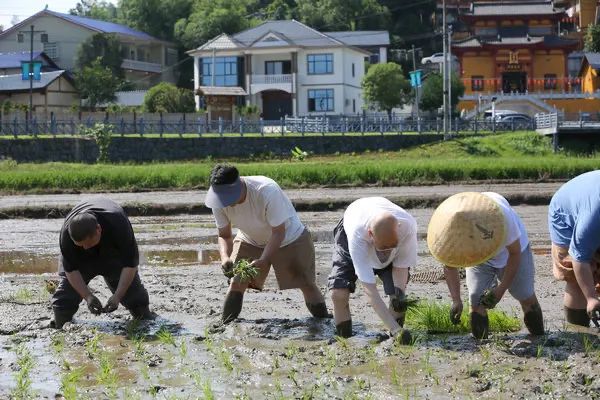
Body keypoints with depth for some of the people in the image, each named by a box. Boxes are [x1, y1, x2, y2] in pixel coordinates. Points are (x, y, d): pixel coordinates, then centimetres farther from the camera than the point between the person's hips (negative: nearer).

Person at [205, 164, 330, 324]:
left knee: (307, 283, -2)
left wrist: (262, 261, -42)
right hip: (250, 240, 4)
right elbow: (224, 236, -11)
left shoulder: (267, 191, -39)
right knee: (236, 282, -8)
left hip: (289, 237, -3)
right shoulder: (219, 199, -24)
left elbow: (278, 232, -31)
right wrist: (225, 258, -32)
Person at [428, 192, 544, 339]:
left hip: (510, 252, -2)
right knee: (476, 302, -11)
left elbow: (515, 253, -25)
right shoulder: (449, 226, -34)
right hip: (479, 260, 2)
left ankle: (539, 338, 20)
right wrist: (456, 300, -26)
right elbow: (449, 265, -17)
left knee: (527, 297, 1)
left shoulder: (502, 216, -44)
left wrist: (501, 289, -27)